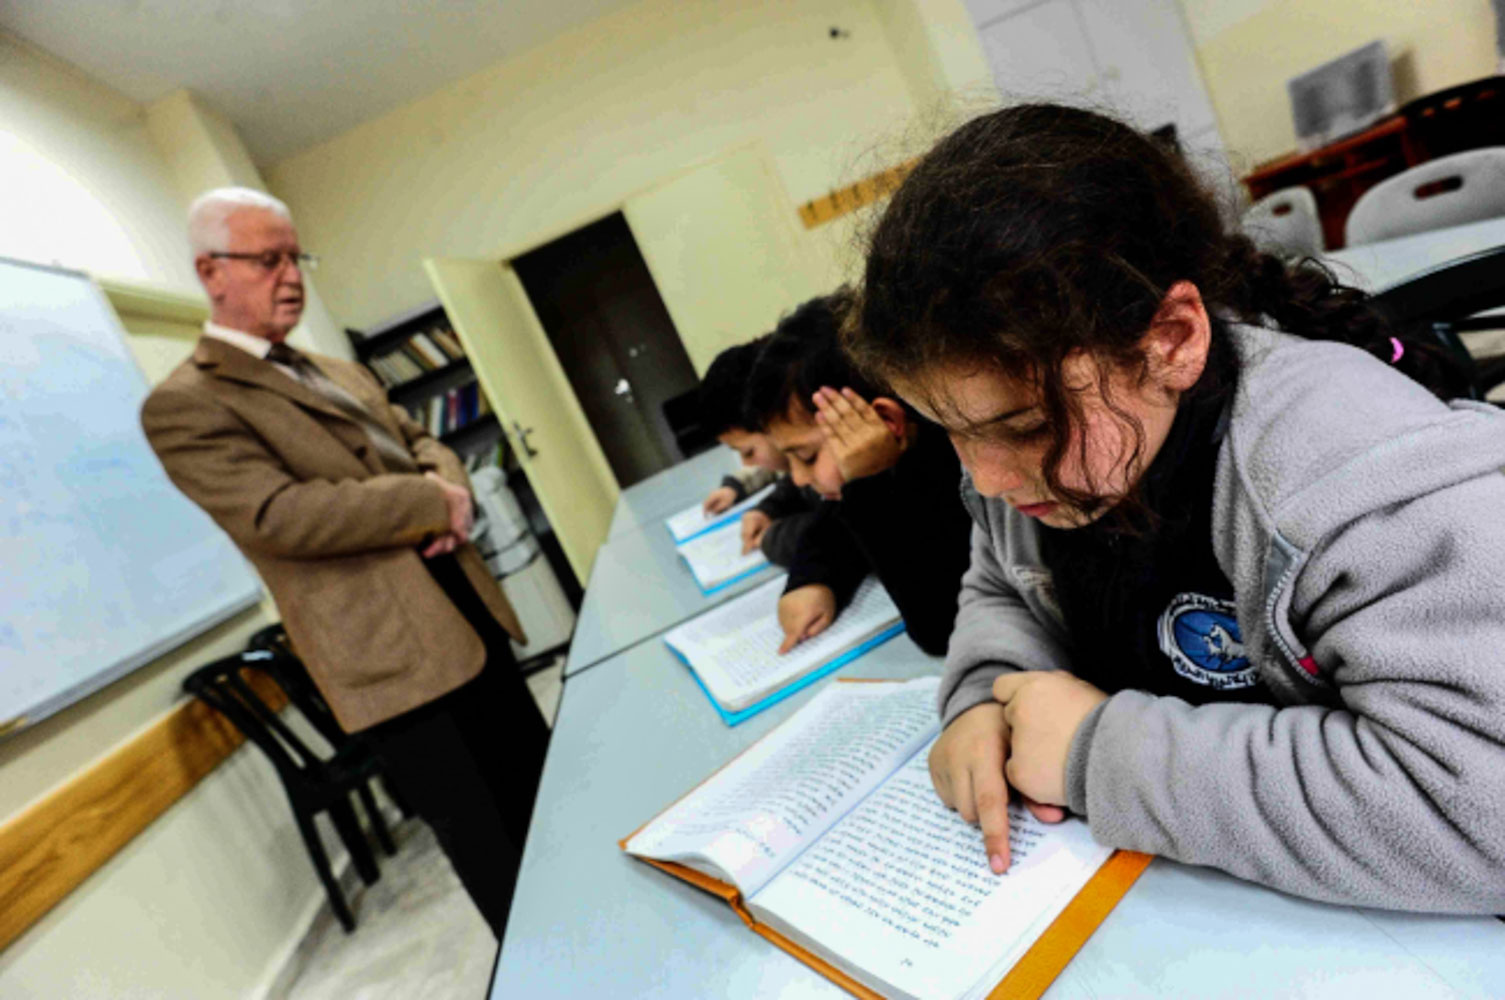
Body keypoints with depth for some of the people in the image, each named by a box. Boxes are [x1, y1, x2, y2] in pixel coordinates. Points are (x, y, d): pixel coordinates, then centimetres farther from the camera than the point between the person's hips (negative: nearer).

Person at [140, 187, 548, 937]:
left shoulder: (334, 371, 19)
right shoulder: (184, 405, -7)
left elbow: (421, 443, 19)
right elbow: (279, 515, -20)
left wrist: (452, 492, -5)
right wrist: (433, 501, -16)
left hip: (469, 617, 8)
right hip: (395, 657, -8)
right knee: (496, 860, 4)